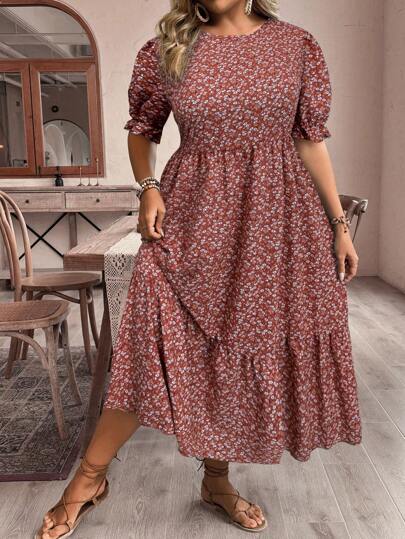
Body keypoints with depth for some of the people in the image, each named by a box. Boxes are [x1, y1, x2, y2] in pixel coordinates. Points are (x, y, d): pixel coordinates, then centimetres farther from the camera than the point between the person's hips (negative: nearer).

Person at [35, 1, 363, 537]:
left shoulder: (297, 45, 5)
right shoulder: (169, 48, 4)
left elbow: (311, 141, 6)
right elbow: (142, 129, 14)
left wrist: (339, 223, 5)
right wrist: (148, 187, -4)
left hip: (274, 222, 2)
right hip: (191, 216, -1)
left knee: (245, 347, 8)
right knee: (158, 344, -6)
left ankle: (217, 480, 28)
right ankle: (91, 476, 14)